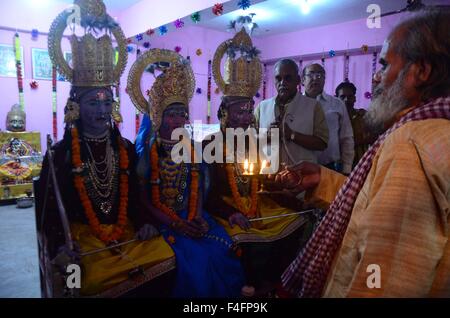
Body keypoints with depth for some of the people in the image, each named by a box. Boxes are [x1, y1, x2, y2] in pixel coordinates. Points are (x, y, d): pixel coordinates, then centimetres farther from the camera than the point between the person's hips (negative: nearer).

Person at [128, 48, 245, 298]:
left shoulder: (193, 149, 6)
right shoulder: (146, 152, -7)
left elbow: (199, 189, 8)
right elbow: (144, 200, -8)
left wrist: (197, 217, -9)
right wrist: (176, 224, -16)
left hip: (192, 217, 4)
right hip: (161, 221, -4)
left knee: (225, 249, -12)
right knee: (197, 256, -22)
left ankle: (225, 293, 11)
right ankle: (194, 292, 5)